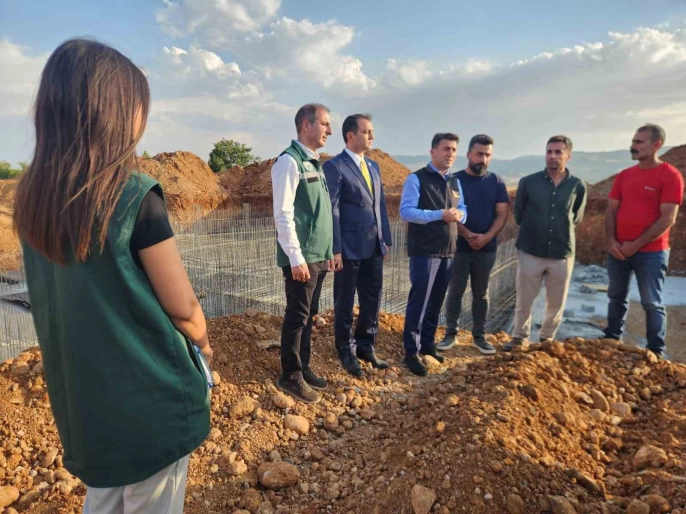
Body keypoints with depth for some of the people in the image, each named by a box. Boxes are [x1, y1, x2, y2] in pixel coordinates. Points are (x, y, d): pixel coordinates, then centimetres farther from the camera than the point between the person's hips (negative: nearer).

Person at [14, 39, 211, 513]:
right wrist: (202, 343, 6)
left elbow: (57, 300, 7)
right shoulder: (135, 198, -22)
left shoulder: (34, 198, -2)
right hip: (150, 397, -6)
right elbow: (182, 308, -16)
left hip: (82, 396, 6)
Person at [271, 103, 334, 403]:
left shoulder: (315, 163, 15)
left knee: (309, 315, 14)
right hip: (301, 257, -8)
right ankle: (290, 376, 15)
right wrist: (296, 257, -19)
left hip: (318, 256, 8)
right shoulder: (289, 161, -11)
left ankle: (303, 368, 27)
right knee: (297, 316, 0)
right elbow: (283, 214, -17)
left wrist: (328, 251, 16)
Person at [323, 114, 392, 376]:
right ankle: (346, 351, 26)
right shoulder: (334, 167, -8)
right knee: (345, 303, 9)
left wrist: (385, 240, 11)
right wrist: (335, 249, -15)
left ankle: (365, 346, 31)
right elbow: (332, 211, -12)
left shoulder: (373, 166, 14)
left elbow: (381, 205, 15)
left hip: (374, 248, 7)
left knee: (372, 301, 14)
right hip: (349, 248, -7)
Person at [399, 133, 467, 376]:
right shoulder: (417, 178, -7)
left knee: (436, 302, 15)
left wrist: (459, 214, -6)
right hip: (424, 251, -7)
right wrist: (439, 214, -23)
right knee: (419, 301, -2)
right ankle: (412, 352, 9)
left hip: (448, 251, 7)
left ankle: (427, 343, 30)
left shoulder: (455, 182, 15)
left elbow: (463, 208, 19)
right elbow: (405, 211, -16)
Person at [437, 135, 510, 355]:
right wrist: (468, 235, -19)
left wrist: (487, 237, -16)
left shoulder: (496, 182, 4)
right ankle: (451, 333, 17)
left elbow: (502, 214, 1)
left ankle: (479, 336, 21)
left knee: (481, 293, 11)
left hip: (487, 248, 2)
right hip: (459, 246, -2)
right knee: (455, 291, 5)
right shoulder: (455, 180, -2)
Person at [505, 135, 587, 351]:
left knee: (556, 302, 12)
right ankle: (520, 337, 26)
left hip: (562, 253, 1)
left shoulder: (578, 186, -2)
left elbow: (576, 218, 13)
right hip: (530, 252, -1)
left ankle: (547, 337, 32)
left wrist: (561, 232, 13)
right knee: (523, 300, 6)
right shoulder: (528, 182, -5)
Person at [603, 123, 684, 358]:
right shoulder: (624, 176, 8)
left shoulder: (670, 175, -8)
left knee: (652, 303, 3)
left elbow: (667, 219, -13)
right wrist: (611, 240, -6)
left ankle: (656, 351, 15)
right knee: (616, 296, 14)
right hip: (618, 249, 5)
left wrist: (636, 245, -15)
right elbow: (611, 210, 8)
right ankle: (611, 338, 28)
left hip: (651, 252, -5)